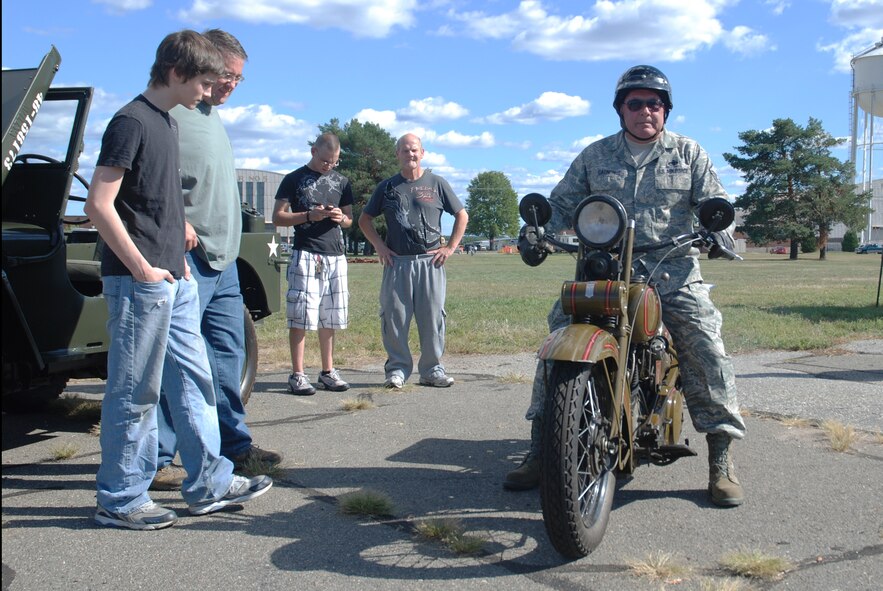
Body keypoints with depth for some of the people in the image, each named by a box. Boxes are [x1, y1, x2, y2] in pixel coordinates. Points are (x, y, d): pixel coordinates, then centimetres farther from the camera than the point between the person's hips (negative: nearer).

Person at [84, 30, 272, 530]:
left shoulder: (168, 122, 16)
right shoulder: (132, 121, -12)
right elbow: (99, 205, -18)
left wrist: (178, 259, 15)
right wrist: (143, 269, -17)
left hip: (174, 281, 9)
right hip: (139, 282, -9)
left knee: (194, 379, 12)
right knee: (135, 391, 0)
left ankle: (211, 483, 22)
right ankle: (120, 501, 13)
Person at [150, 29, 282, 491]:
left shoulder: (212, 117, 20)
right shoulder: (171, 114, -10)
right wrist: (177, 222, -29)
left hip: (224, 260, 10)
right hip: (187, 260, -10)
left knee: (228, 355, 14)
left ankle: (233, 445, 25)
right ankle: (156, 460, 3)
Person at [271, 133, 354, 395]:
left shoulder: (341, 181, 16)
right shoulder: (294, 179, 3)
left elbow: (350, 220, 22)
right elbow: (278, 217, 0)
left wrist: (341, 218, -2)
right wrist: (309, 216, -13)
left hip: (335, 255, 5)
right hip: (305, 254, -4)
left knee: (329, 318, 8)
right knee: (301, 317, -7)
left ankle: (327, 372, 16)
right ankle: (297, 374, -2)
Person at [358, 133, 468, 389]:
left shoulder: (436, 183, 9)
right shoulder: (387, 187, 11)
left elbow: (462, 215, 13)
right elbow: (364, 219, 17)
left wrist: (450, 247, 4)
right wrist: (379, 246, 4)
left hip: (431, 262, 0)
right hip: (397, 262, 1)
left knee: (432, 316, 0)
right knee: (394, 316, -2)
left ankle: (432, 369, 10)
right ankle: (397, 368, 9)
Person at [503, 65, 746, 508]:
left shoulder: (689, 154, 13)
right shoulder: (594, 156, 15)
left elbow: (714, 203, 9)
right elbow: (562, 203, 15)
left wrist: (720, 233, -13)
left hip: (674, 272, 0)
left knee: (708, 351, -16)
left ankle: (721, 462, -3)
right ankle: (539, 450, -5)